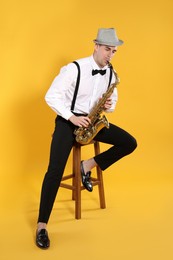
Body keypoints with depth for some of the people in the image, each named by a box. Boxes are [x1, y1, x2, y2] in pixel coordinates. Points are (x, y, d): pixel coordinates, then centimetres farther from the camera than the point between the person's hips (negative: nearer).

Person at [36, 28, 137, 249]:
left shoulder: (110, 73, 3)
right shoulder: (74, 68, -15)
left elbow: (112, 101, 15)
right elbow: (51, 96, -15)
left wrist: (110, 105, -10)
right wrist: (72, 117, -24)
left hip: (93, 121, 6)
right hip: (68, 121, -6)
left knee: (129, 143, -10)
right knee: (55, 169, -21)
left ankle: (88, 166, 4)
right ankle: (41, 226, -14)